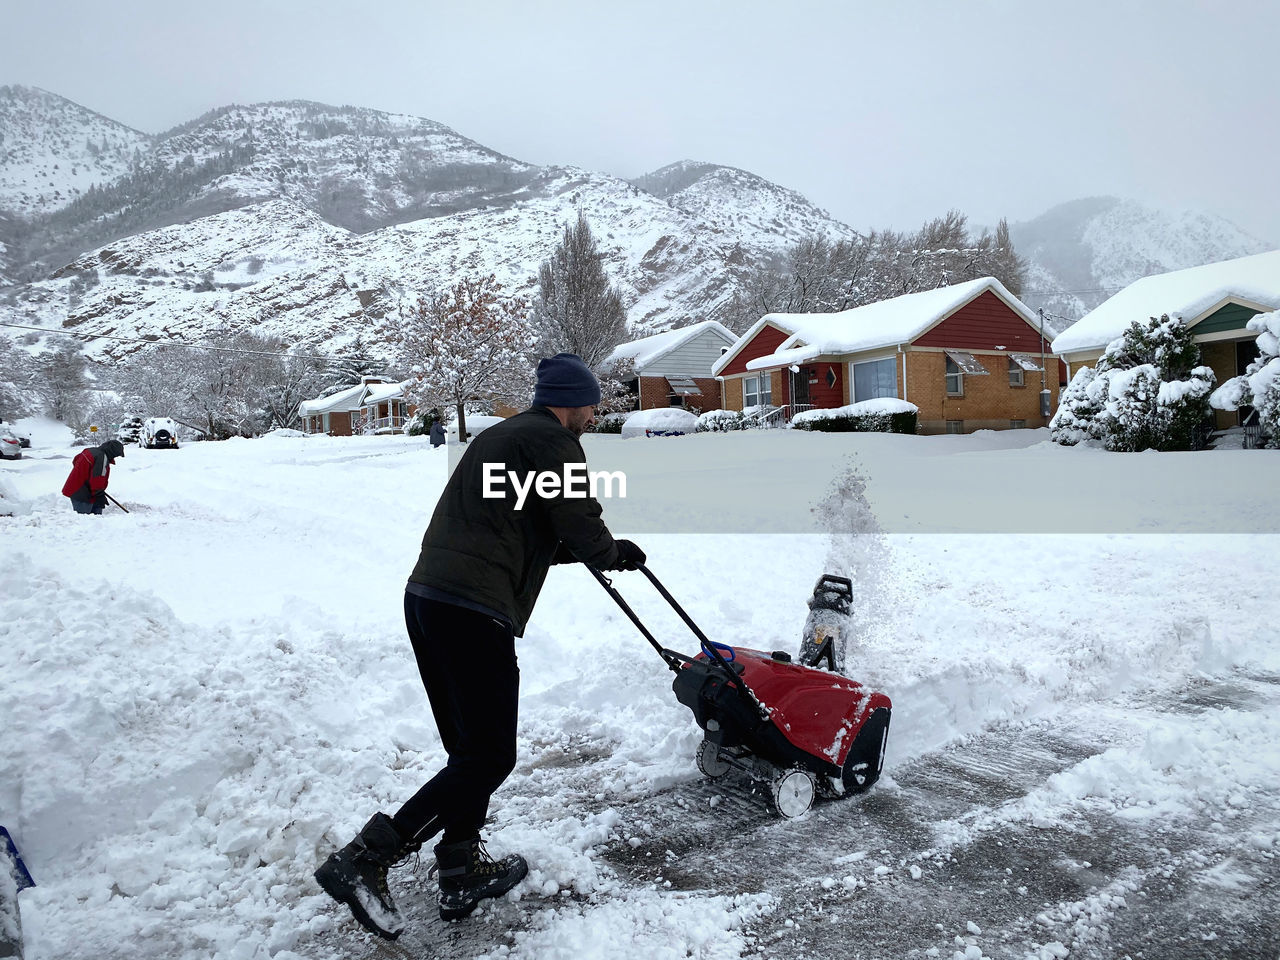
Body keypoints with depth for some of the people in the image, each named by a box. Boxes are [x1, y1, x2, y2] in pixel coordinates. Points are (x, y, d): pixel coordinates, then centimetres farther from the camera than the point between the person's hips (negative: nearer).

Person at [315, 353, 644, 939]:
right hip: (474, 612, -10)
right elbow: (582, 528, -6)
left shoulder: (499, 435, 25)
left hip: (425, 596, 10)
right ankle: (363, 862, -4)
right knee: (490, 758, -3)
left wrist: (579, 550, 26)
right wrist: (616, 554, 15)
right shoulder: (552, 440, -4)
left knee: (468, 749, 18)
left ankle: (462, 874, 27)